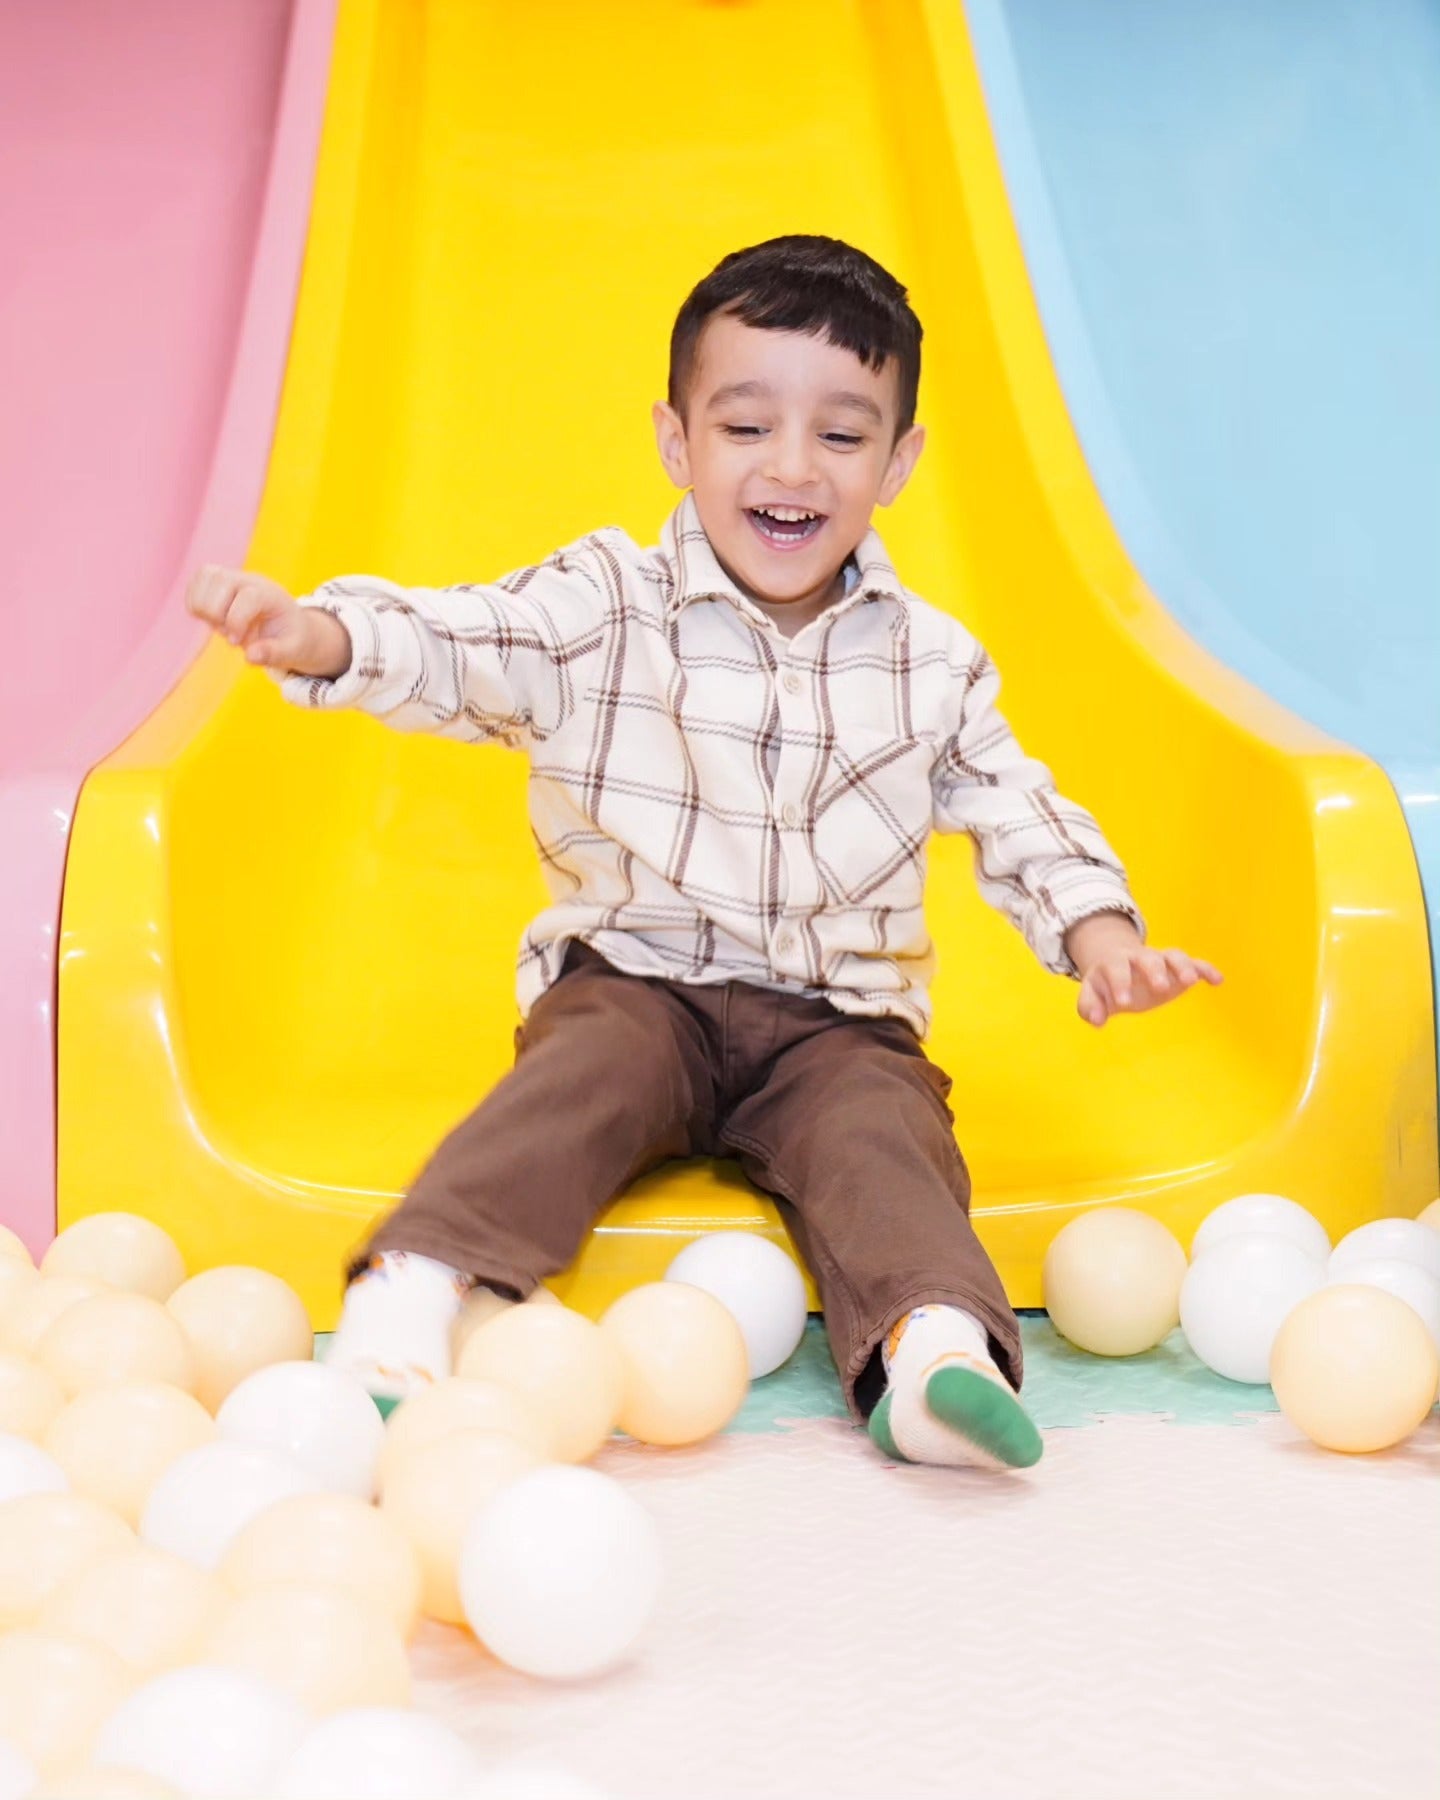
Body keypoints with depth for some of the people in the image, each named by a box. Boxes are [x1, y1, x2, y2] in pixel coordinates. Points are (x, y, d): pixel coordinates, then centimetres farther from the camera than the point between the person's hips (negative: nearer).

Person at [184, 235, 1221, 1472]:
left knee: (877, 1124, -26)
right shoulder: (604, 609, -3)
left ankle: (934, 1342, -45)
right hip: (635, 983, -1)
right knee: (588, 1075, -30)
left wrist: (1096, 927, -7)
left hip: (838, 1017, 2)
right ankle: (416, 1289, -42)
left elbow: (1019, 815, 12)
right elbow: (449, 647, -16)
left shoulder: (933, 663, 6)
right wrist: (321, 637, -37)